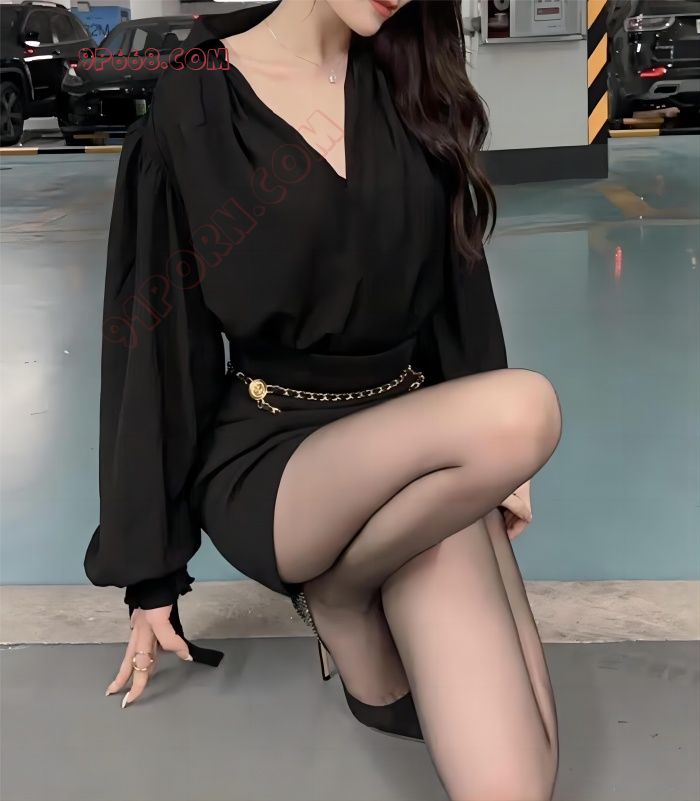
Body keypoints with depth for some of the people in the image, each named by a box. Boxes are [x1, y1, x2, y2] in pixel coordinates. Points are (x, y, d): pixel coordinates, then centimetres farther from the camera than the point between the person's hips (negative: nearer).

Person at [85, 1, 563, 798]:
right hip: (269, 453, -3)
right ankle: (335, 597, -6)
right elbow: (157, 334, -5)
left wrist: (498, 466, 12)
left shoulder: (409, 87, 5)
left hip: (421, 442, 4)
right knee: (522, 407, -34)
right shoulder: (195, 103, -8)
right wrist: (151, 569, -2)